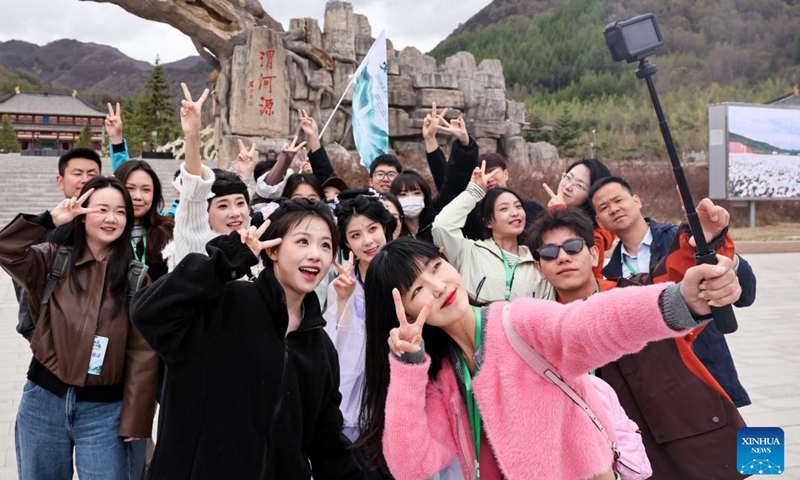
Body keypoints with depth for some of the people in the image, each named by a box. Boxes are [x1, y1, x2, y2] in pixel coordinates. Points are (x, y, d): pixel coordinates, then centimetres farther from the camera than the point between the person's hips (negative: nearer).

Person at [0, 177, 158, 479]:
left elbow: (143, 352, -5)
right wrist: (50, 220, -16)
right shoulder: (54, 260, 2)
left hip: (105, 408, -2)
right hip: (44, 400, 2)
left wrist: (134, 421, -7)